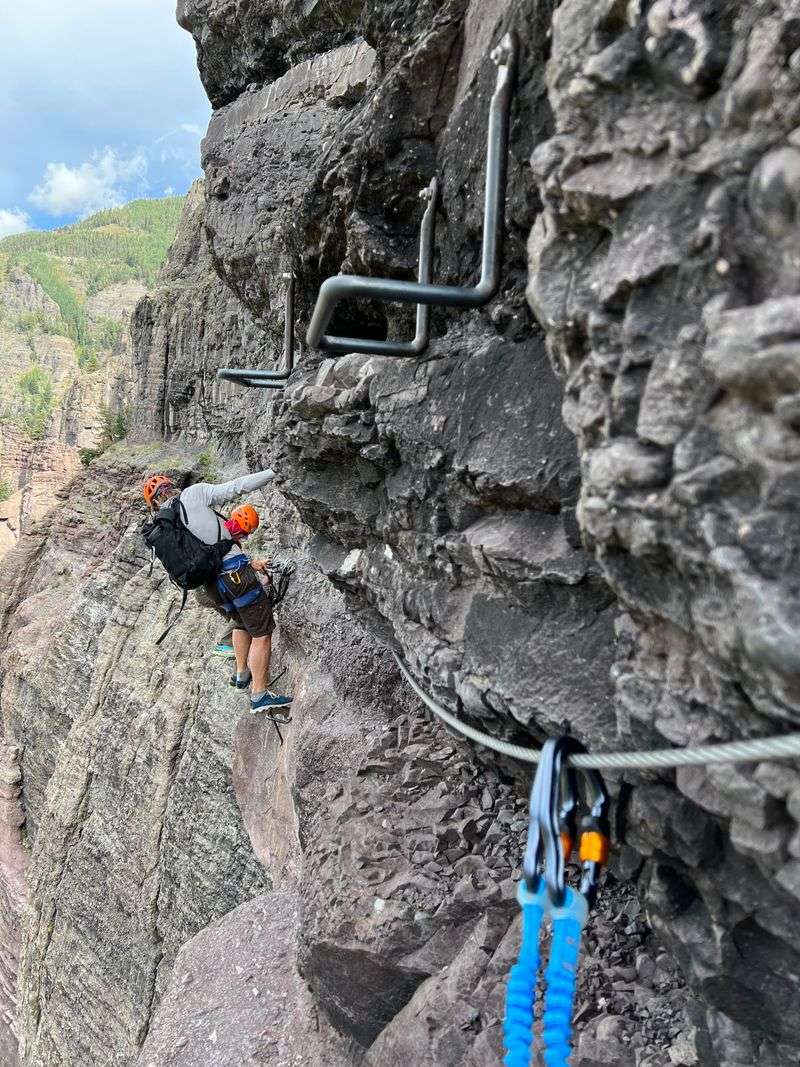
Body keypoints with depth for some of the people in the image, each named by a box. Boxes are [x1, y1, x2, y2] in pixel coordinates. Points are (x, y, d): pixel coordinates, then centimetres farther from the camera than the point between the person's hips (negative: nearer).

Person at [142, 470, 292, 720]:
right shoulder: (194, 494, -2)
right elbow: (234, 488, -13)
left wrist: (249, 564, 22)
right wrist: (273, 472, -6)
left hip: (211, 584, 6)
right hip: (236, 573, -6)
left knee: (241, 623, 31)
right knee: (262, 633, 1)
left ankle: (242, 674, 41)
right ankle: (259, 696, 1)